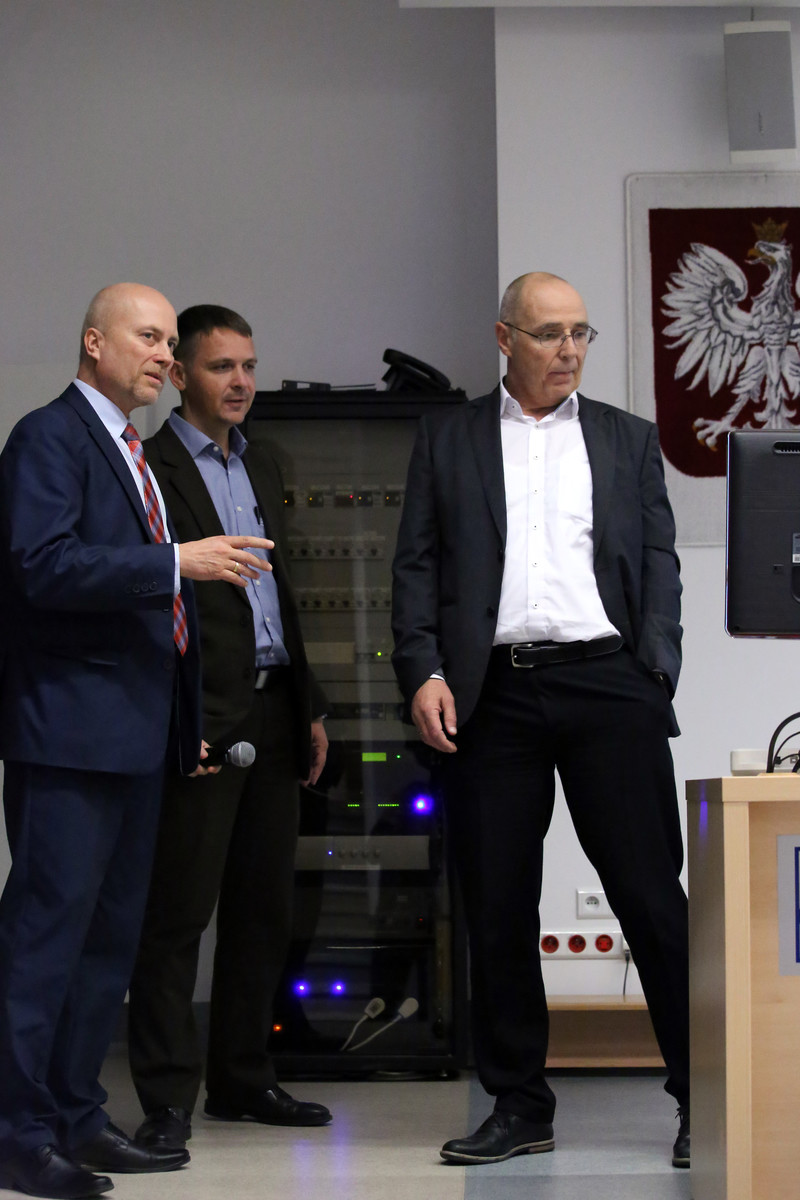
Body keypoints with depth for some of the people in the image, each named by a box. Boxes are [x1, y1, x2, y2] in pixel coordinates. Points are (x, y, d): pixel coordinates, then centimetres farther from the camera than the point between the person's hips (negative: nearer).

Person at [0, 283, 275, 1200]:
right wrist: (178, 563, -23)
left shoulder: (133, 454, 20)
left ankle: (74, 1118, 18)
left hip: (137, 731, 10)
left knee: (111, 934, 11)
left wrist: (188, 720, 19)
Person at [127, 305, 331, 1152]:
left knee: (265, 908, 11)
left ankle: (242, 1081, 20)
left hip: (272, 713, 8)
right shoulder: (148, 467, -7)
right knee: (178, 913, -5)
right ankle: (167, 1099, -1)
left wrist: (310, 704, 19)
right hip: (201, 718, -8)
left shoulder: (260, 465, 18)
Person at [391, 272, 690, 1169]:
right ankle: (519, 1104, 13)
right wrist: (422, 674, -6)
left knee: (651, 895, -3)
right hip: (494, 691, 0)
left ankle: (703, 1098, 3)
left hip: (607, 684, 0)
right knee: (496, 909, 3)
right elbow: (417, 565, 7)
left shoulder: (628, 440, 15)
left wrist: (656, 672, -4)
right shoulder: (447, 439, 13)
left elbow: (659, 563, 10)